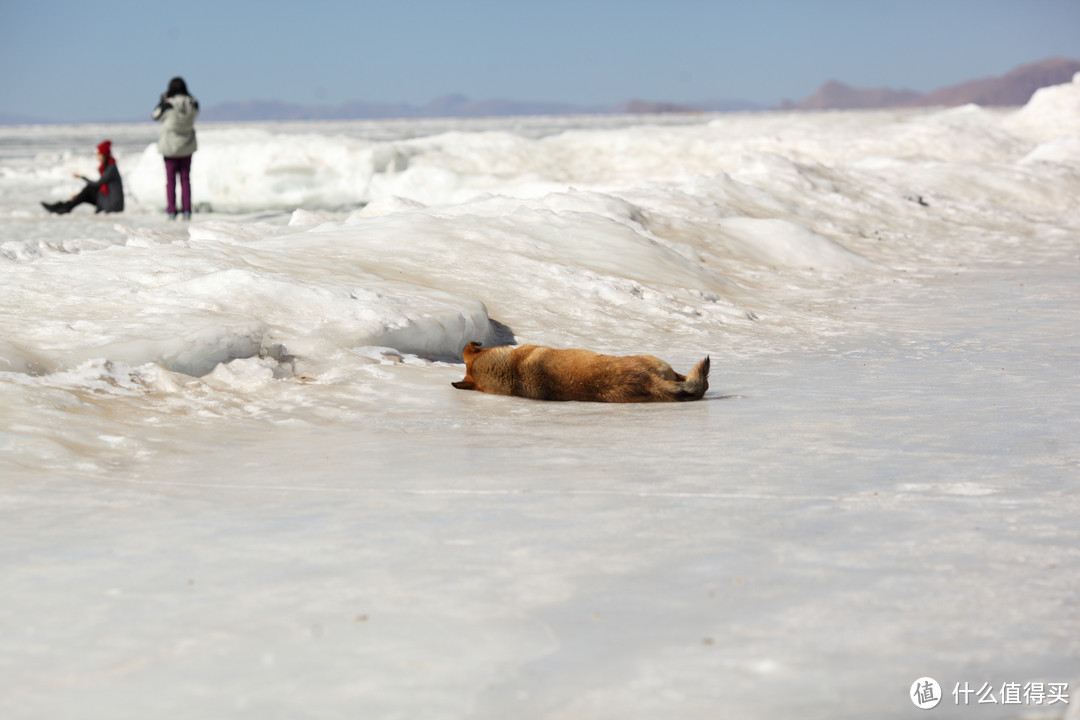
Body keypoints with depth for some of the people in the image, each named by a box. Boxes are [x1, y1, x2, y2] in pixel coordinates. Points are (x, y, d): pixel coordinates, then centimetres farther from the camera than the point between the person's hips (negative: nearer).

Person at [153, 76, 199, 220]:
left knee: (170, 179, 4)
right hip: (187, 145, 3)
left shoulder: (168, 104, -17)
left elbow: (156, 116, 0)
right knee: (185, 178, 10)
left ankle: (171, 211, 1)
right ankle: (186, 211, 5)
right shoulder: (192, 103, -7)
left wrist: (162, 100, 10)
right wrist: (188, 96, 14)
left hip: (170, 145, -3)